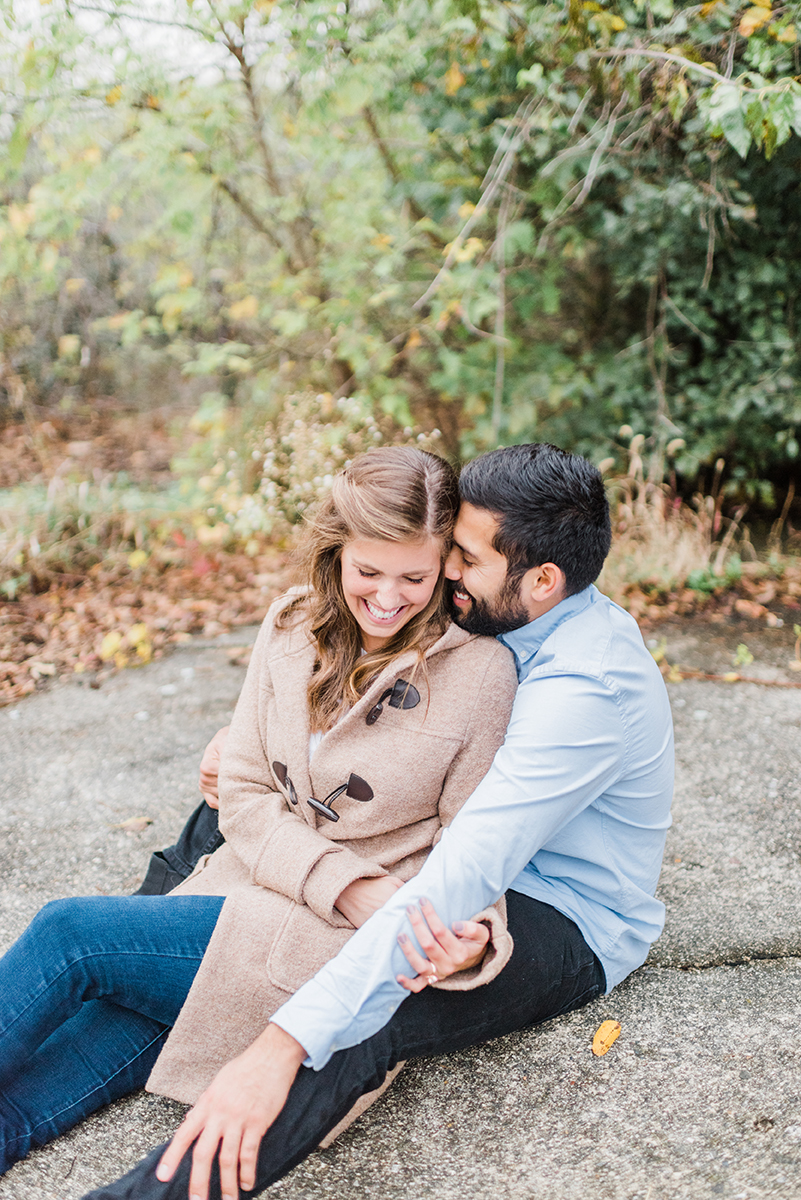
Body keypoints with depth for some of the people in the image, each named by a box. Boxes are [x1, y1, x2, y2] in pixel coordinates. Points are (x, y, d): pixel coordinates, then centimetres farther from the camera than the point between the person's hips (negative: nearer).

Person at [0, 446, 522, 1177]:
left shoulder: (479, 671, -12)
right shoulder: (292, 625, 0)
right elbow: (244, 795, 1)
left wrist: (467, 938, -26)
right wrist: (348, 885, -15)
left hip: (350, 948, -4)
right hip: (257, 883, 5)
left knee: (66, 934, -15)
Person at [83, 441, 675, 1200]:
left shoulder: (588, 688, -30)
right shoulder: (523, 625, -1)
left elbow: (463, 878, -40)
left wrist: (286, 1042, -45)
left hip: (567, 928, -9)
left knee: (361, 1020, -40)